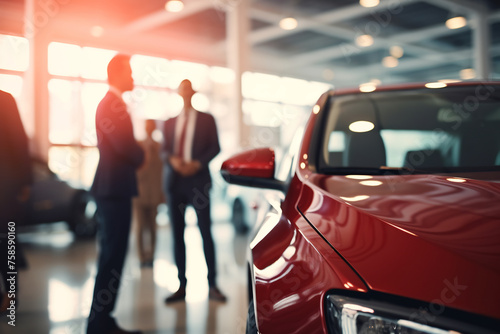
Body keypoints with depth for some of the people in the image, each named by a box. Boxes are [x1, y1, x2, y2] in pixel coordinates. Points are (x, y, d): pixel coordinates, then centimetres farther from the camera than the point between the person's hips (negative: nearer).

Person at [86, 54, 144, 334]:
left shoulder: (112, 103, 19)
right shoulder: (112, 104, -13)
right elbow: (125, 145, -22)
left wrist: (135, 155, 3)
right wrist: (141, 156, -4)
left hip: (114, 187, 10)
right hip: (114, 188, -10)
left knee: (113, 255, 12)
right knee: (113, 256, -6)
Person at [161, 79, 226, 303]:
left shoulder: (206, 119, 10)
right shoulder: (169, 122, 18)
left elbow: (215, 147, 3)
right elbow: (163, 150, 12)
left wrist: (197, 163, -12)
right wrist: (172, 160, -10)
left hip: (197, 180, -3)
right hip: (175, 181, 3)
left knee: (205, 232, -7)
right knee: (177, 234, 3)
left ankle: (212, 285, -1)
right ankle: (182, 286, 9)